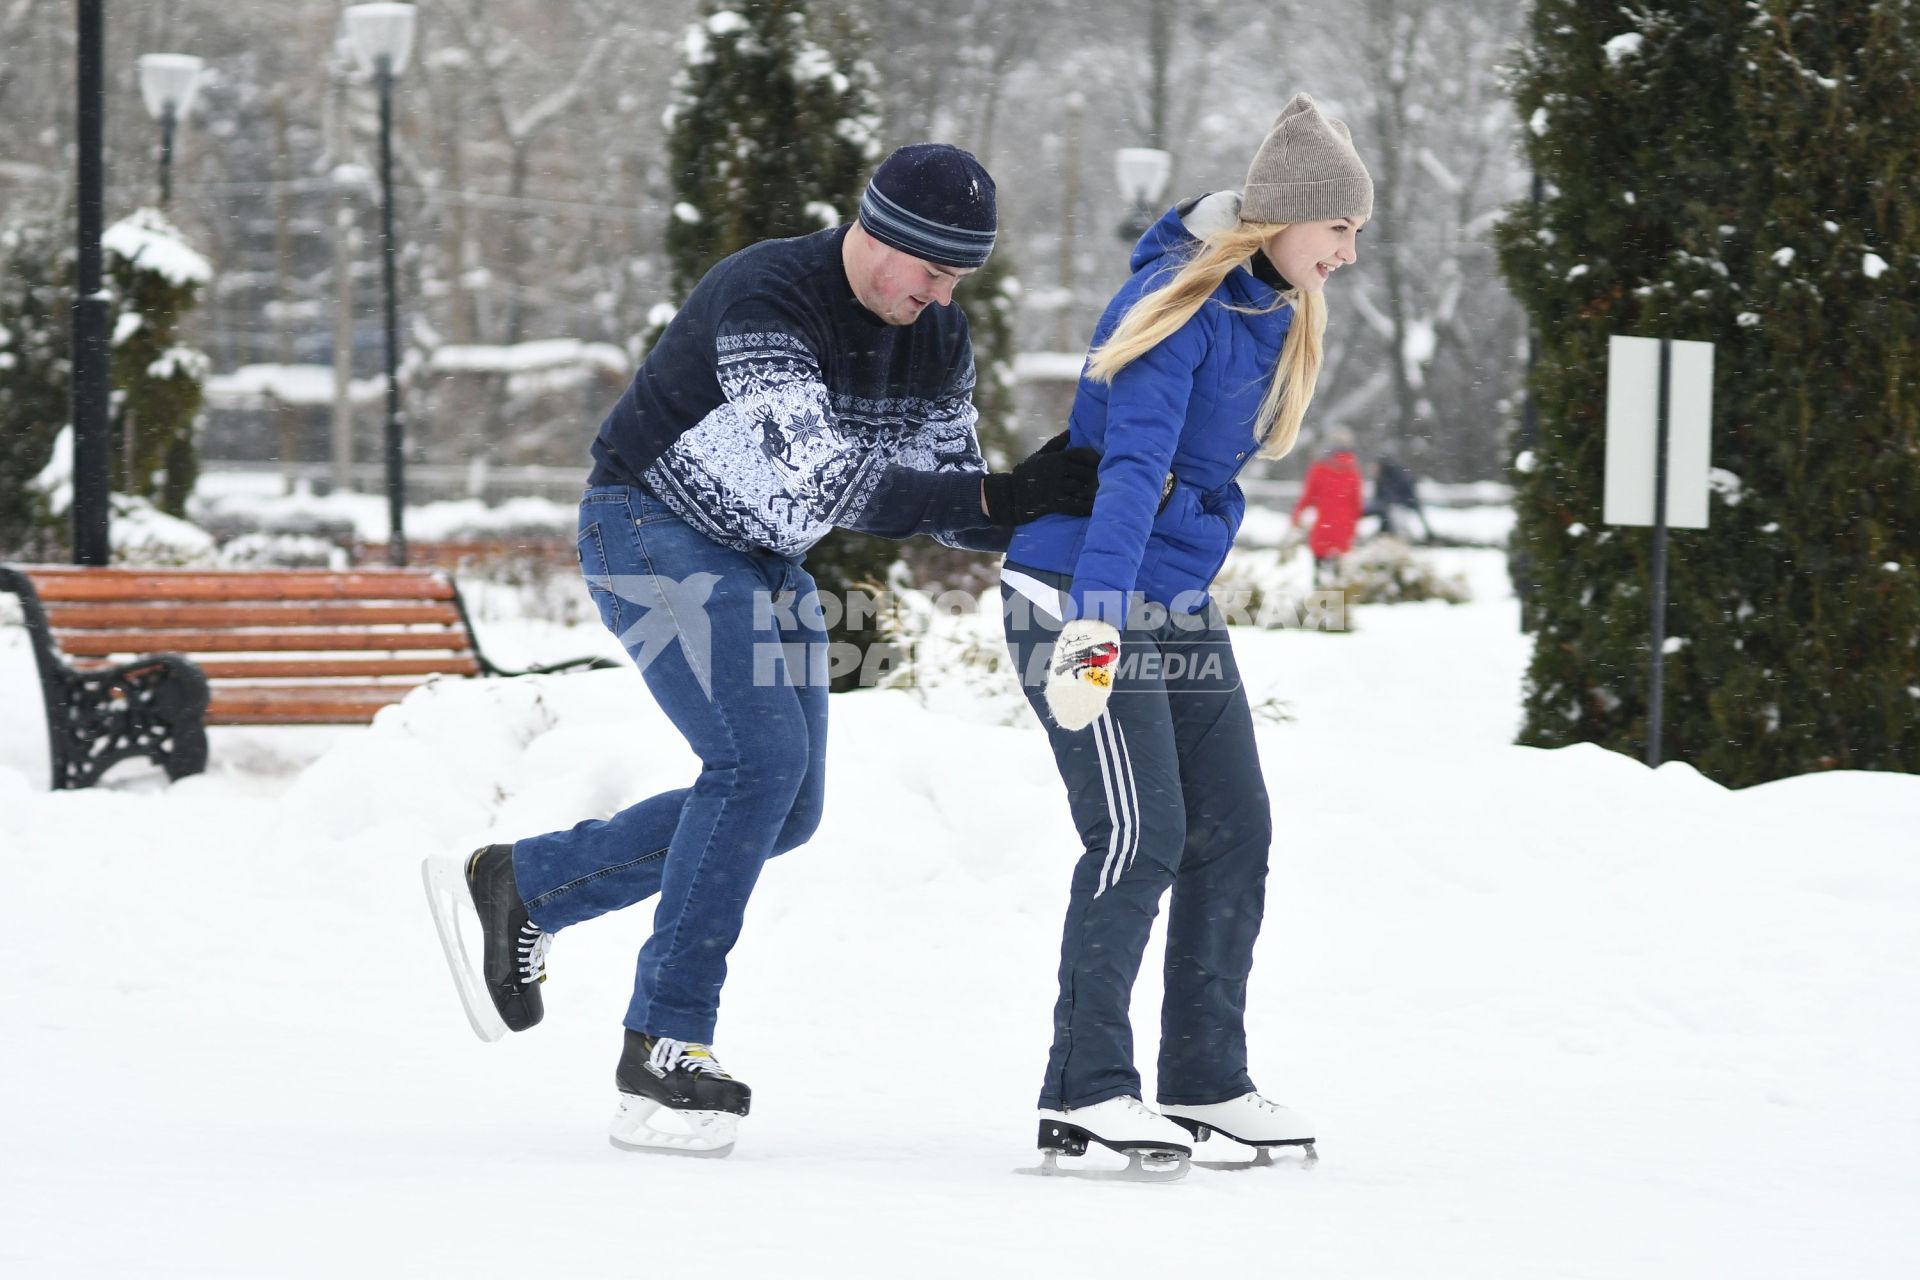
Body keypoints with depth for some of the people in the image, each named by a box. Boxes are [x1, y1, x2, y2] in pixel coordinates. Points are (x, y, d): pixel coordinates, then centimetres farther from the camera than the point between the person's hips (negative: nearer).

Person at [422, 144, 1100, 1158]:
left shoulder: (938, 335, -4)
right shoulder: (766, 298, -29)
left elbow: (949, 504, 1)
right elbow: (817, 478, -39)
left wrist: (1042, 511, -20)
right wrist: (997, 495, -42)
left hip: (766, 564, 9)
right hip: (652, 532, -8)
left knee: (784, 809, 3)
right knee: (761, 759, -24)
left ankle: (515, 886, 17)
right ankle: (662, 1051, -18)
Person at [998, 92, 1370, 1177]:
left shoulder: (1276, 312, 8)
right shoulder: (1179, 304, -20)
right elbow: (1133, 468, -30)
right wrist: (1097, 622, -38)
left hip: (1181, 602, 9)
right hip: (1082, 597, -9)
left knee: (1234, 832, 6)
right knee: (1141, 835, -15)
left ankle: (1207, 1083, 14)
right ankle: (1085, 1092, -9)